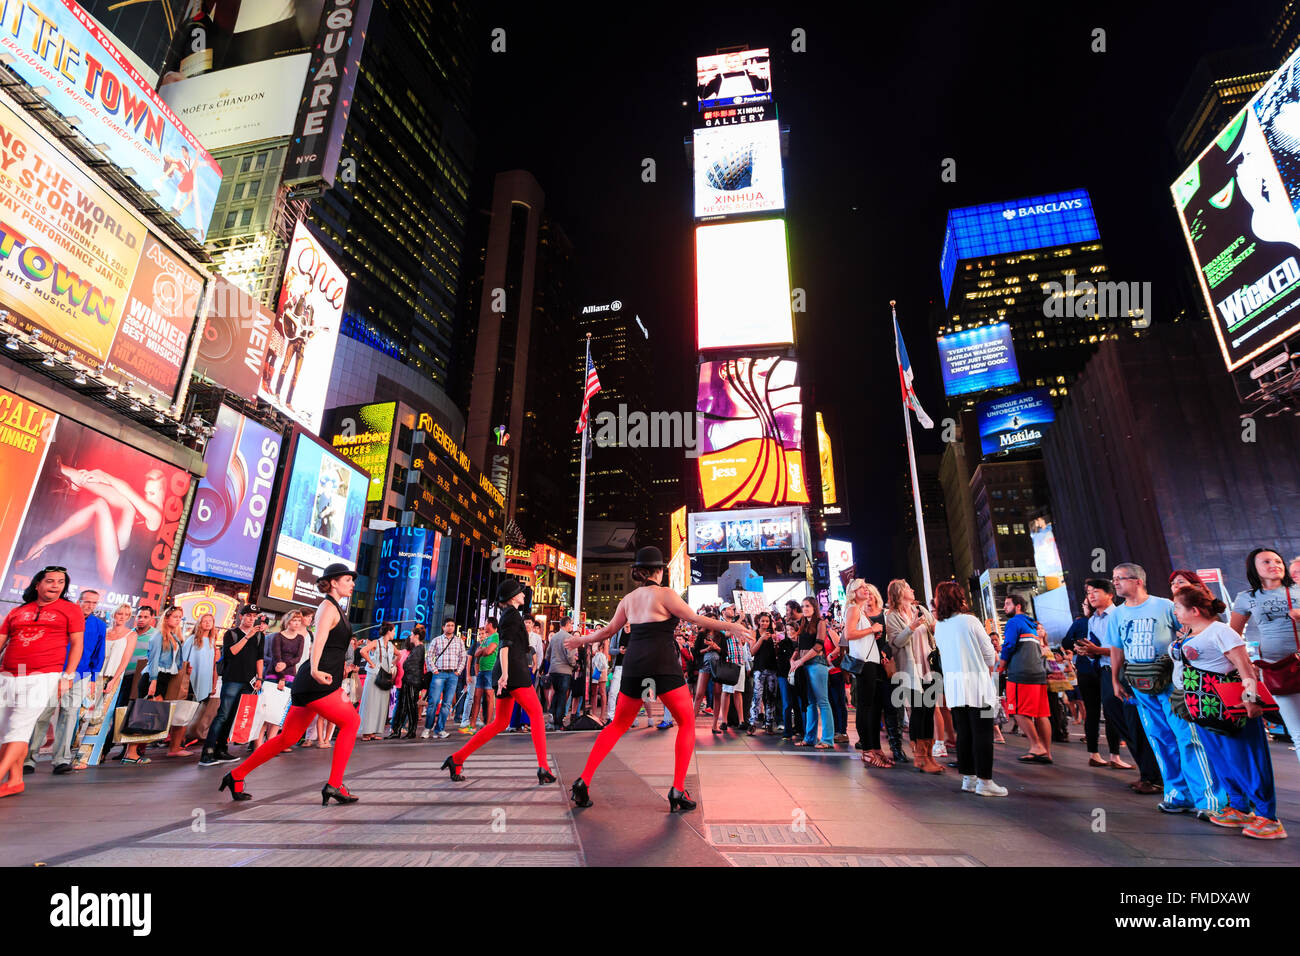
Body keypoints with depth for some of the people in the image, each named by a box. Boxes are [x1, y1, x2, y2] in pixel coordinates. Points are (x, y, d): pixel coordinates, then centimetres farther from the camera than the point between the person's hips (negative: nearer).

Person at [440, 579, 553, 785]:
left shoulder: (505, 615, 24)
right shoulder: (512, 614, -4)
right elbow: (505, 645, -15)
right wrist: (505, 673, -23)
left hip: (506, 673, 10)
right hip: (515, 670, -10)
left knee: (500, 723, 12)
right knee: (536, 714, -10)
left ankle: (457, 759, 11)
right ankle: (543, 768, -17)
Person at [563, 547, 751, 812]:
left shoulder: (629, 599, 13)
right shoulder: (664, 594, -3)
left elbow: (610, 629, 21)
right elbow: (695, 618, -7)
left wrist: (582, 640, 36)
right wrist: (729, 626, -5)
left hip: (633, 665, 6)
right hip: (663, 665, -5)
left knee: (618, 724, 18)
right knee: (686, 723, 8)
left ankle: (583, 781, 10)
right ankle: (678, 790, 2)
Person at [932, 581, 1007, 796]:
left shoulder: (939, 626, 5)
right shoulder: (970, 620, -10)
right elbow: (989, 653, -3)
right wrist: (988, 673, 15)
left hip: (953, 684, 5)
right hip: (976, 683, -5)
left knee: (963, 732, 11)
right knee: (982, 733, 1)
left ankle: (968, 779, 17)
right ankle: (984, 781, 4)